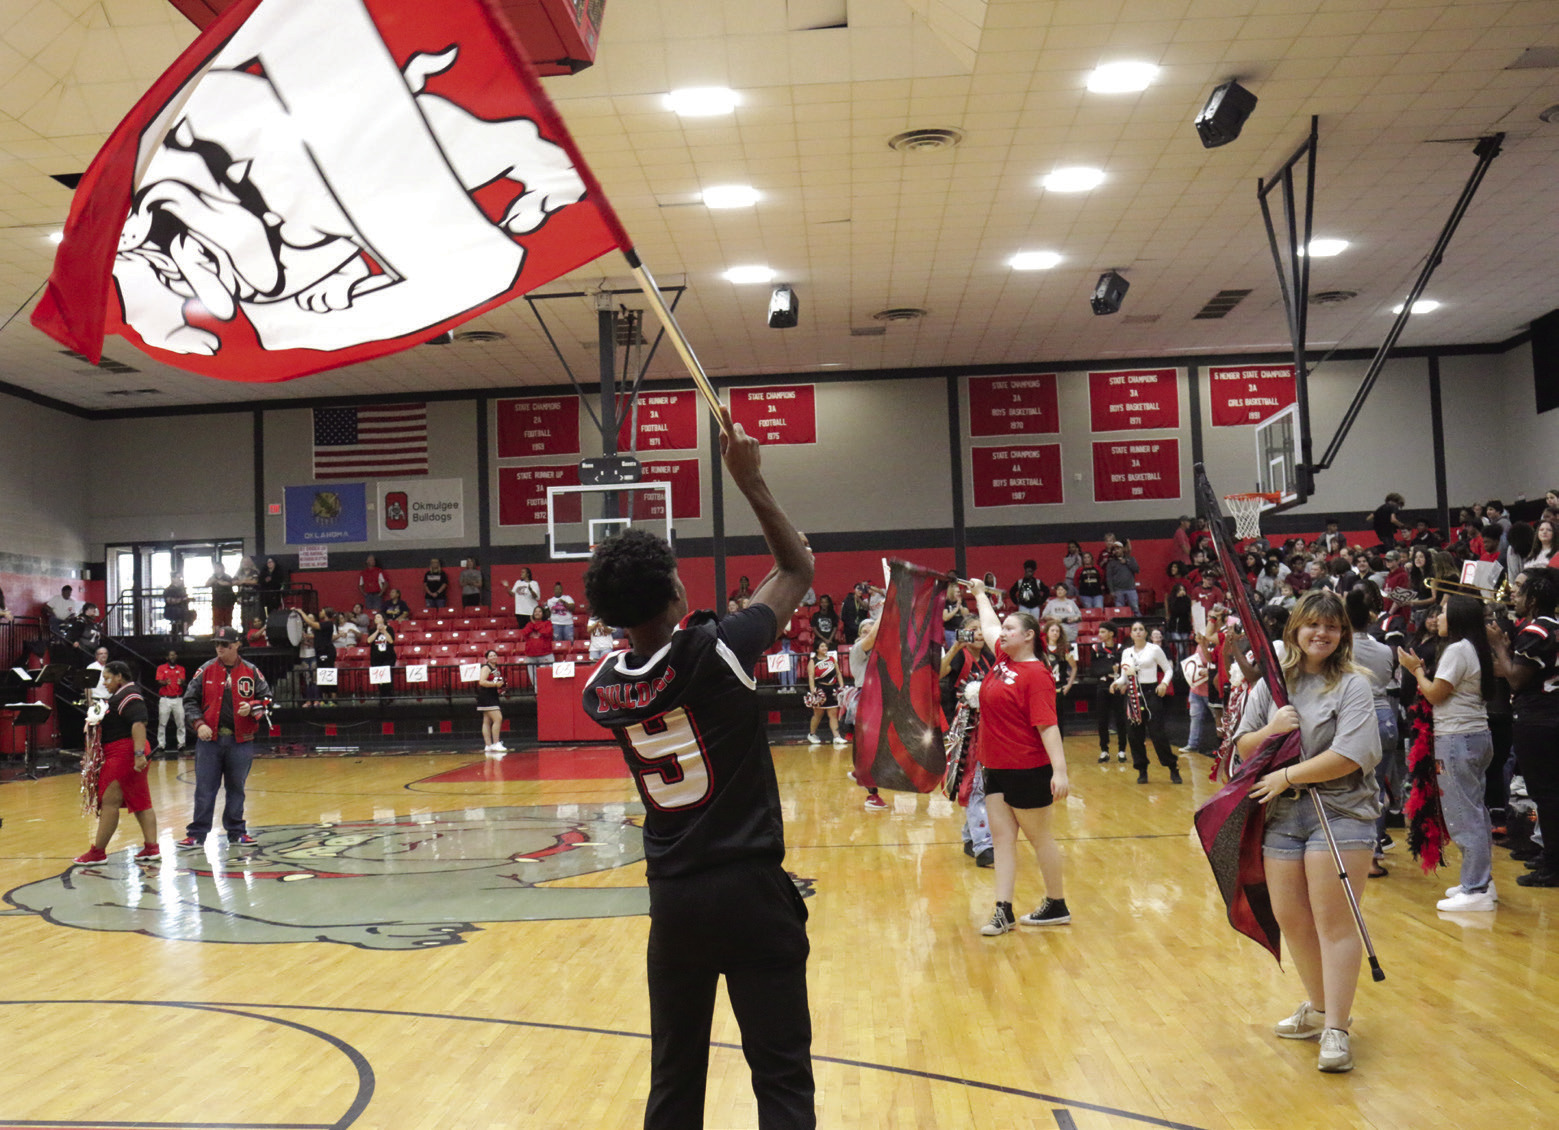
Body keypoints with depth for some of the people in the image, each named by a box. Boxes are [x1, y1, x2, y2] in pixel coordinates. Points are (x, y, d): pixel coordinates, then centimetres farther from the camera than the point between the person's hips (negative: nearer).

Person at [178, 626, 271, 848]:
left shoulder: (251, 671, 4)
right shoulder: (206, 670, 4)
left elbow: (266, 698, 9)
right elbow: (190, 699, 6)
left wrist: (251, 708, -11)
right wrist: (199, 724, -7)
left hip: (240, 740, 0)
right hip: (209, 739, 0)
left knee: (236, 788, 9)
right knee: (204, 787, 1)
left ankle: (236, 832, 19)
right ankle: (197, 834, 8)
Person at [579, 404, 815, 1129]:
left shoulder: (600, 690, -1)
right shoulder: (716, 653, -13)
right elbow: (797, 568, 0)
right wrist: (749, 480, 2)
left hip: (672, 897, 5)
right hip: (750, 887, -5)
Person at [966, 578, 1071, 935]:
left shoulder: (1036, 674, -17)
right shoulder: (1003, 658, 7)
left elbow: (1047, 725, -23)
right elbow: (989, 626, 26)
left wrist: (1060, 770, -28)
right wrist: (980, 594, 39)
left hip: (1027, 771, -8)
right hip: (996, 768, 8)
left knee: (1039, 837, 5)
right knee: (1001, 836, 4)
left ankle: (1057, 906, 20)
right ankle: (1003, 911, 5)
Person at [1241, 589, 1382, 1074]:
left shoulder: (1352, 687, -4)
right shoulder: (1270, 685, 10)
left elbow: (1351, 755, -15)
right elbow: (1243, 748, 10)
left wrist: (1287, 775, -13)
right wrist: (1269, 731, -11)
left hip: (1340, 813, -5)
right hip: (1282, 816, 5)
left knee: (1335, 922, -6)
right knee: (1290, 918, 11)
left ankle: (1336, 1030, 0)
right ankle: (1320, 1006, 31)